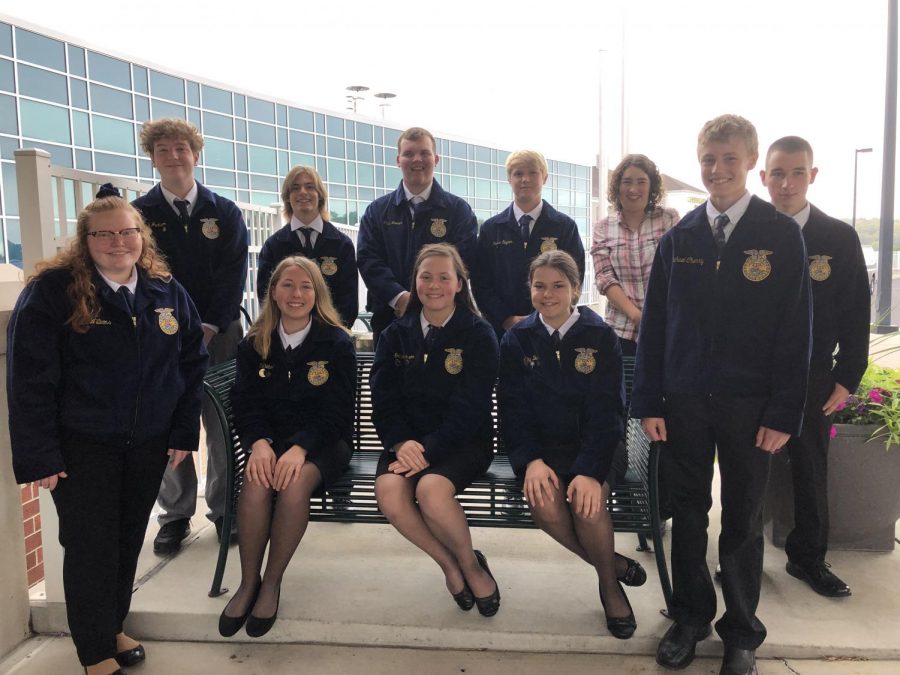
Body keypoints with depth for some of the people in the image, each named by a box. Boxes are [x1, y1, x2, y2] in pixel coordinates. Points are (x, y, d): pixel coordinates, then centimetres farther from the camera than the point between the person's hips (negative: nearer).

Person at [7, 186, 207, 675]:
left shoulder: (166, 291, 0)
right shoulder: (51, 290, -12)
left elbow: (191, 362, 5)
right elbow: (29, 379, -12)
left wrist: (184, 431, 2)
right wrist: (39, 455, -14)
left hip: (149, 443, 4)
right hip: (81, 446, -4)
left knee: (128, 539, 16)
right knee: (90, 546, 4)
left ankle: (113, 627, 38)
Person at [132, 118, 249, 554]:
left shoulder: (224, 213, 6)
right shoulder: (139, 214, 5)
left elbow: (233, 276, 0)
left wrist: (210, 327, -11)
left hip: (218, 334, 0)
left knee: (223, 426, 3)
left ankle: (225, 510, 18)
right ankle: (175, 515, 17)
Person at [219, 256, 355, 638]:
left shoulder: (336, 342, -3)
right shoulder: (254, 344, 7)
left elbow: (335, 410, -8)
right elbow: (246, 403, 3)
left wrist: (300, 448, -24)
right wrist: (259, 442, -19)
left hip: (322, 442, -2)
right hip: (271, 438, 3)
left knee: (295, 484, -33)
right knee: (257, 482, -30)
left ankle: (272, 583, -14)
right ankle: (248, 583, -12)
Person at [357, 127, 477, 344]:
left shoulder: (458, 210, 6)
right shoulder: (377, 211, 11)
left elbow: (461, 261, -5)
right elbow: (367, 259, 1)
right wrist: (399, 297, -16)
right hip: (389, 316, 2)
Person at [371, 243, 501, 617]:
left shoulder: (478, 334, -1)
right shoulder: (395, 335, 11)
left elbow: (469, 407, -10)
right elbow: (383, 398, 3)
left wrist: (429, 449, -22)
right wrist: (400, 442, -16)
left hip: (464, 440, -3)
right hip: (407, 439, 3)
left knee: (432, 488, -33)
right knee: (389, 491, -28)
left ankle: (470, 564, -2)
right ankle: (449, 564, -3)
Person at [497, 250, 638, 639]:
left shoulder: (600, 337, -2)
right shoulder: (517, 340, 3)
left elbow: (607, 410, -8)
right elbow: (513, 408, -2)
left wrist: (590, 470, -23)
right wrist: (531, 460, -20)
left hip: (593, 443, -1)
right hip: (541, 443, 1)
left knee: (587, 501, -30)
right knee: (544, 503, -28)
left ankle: (610, 583, -1)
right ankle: (605, 564, -1)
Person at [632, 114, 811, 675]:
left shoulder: (782, 236, -2)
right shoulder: (678, 238, 5)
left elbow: (795, 330, -4)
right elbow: (654, 324, 5)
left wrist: (783, 414, -9)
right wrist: (648, 403, 0)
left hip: (748, 404, -2)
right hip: (685, 398, 2)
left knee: (742, 520, 9)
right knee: (688, 512, 11)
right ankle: (691, 617, 29)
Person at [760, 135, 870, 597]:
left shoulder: (839, 238, 0)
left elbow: (856, 313, 2)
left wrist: (847, 378, -3)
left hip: (812, 378, 1)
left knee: (811, 472, 12)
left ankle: (808, 558, 28)